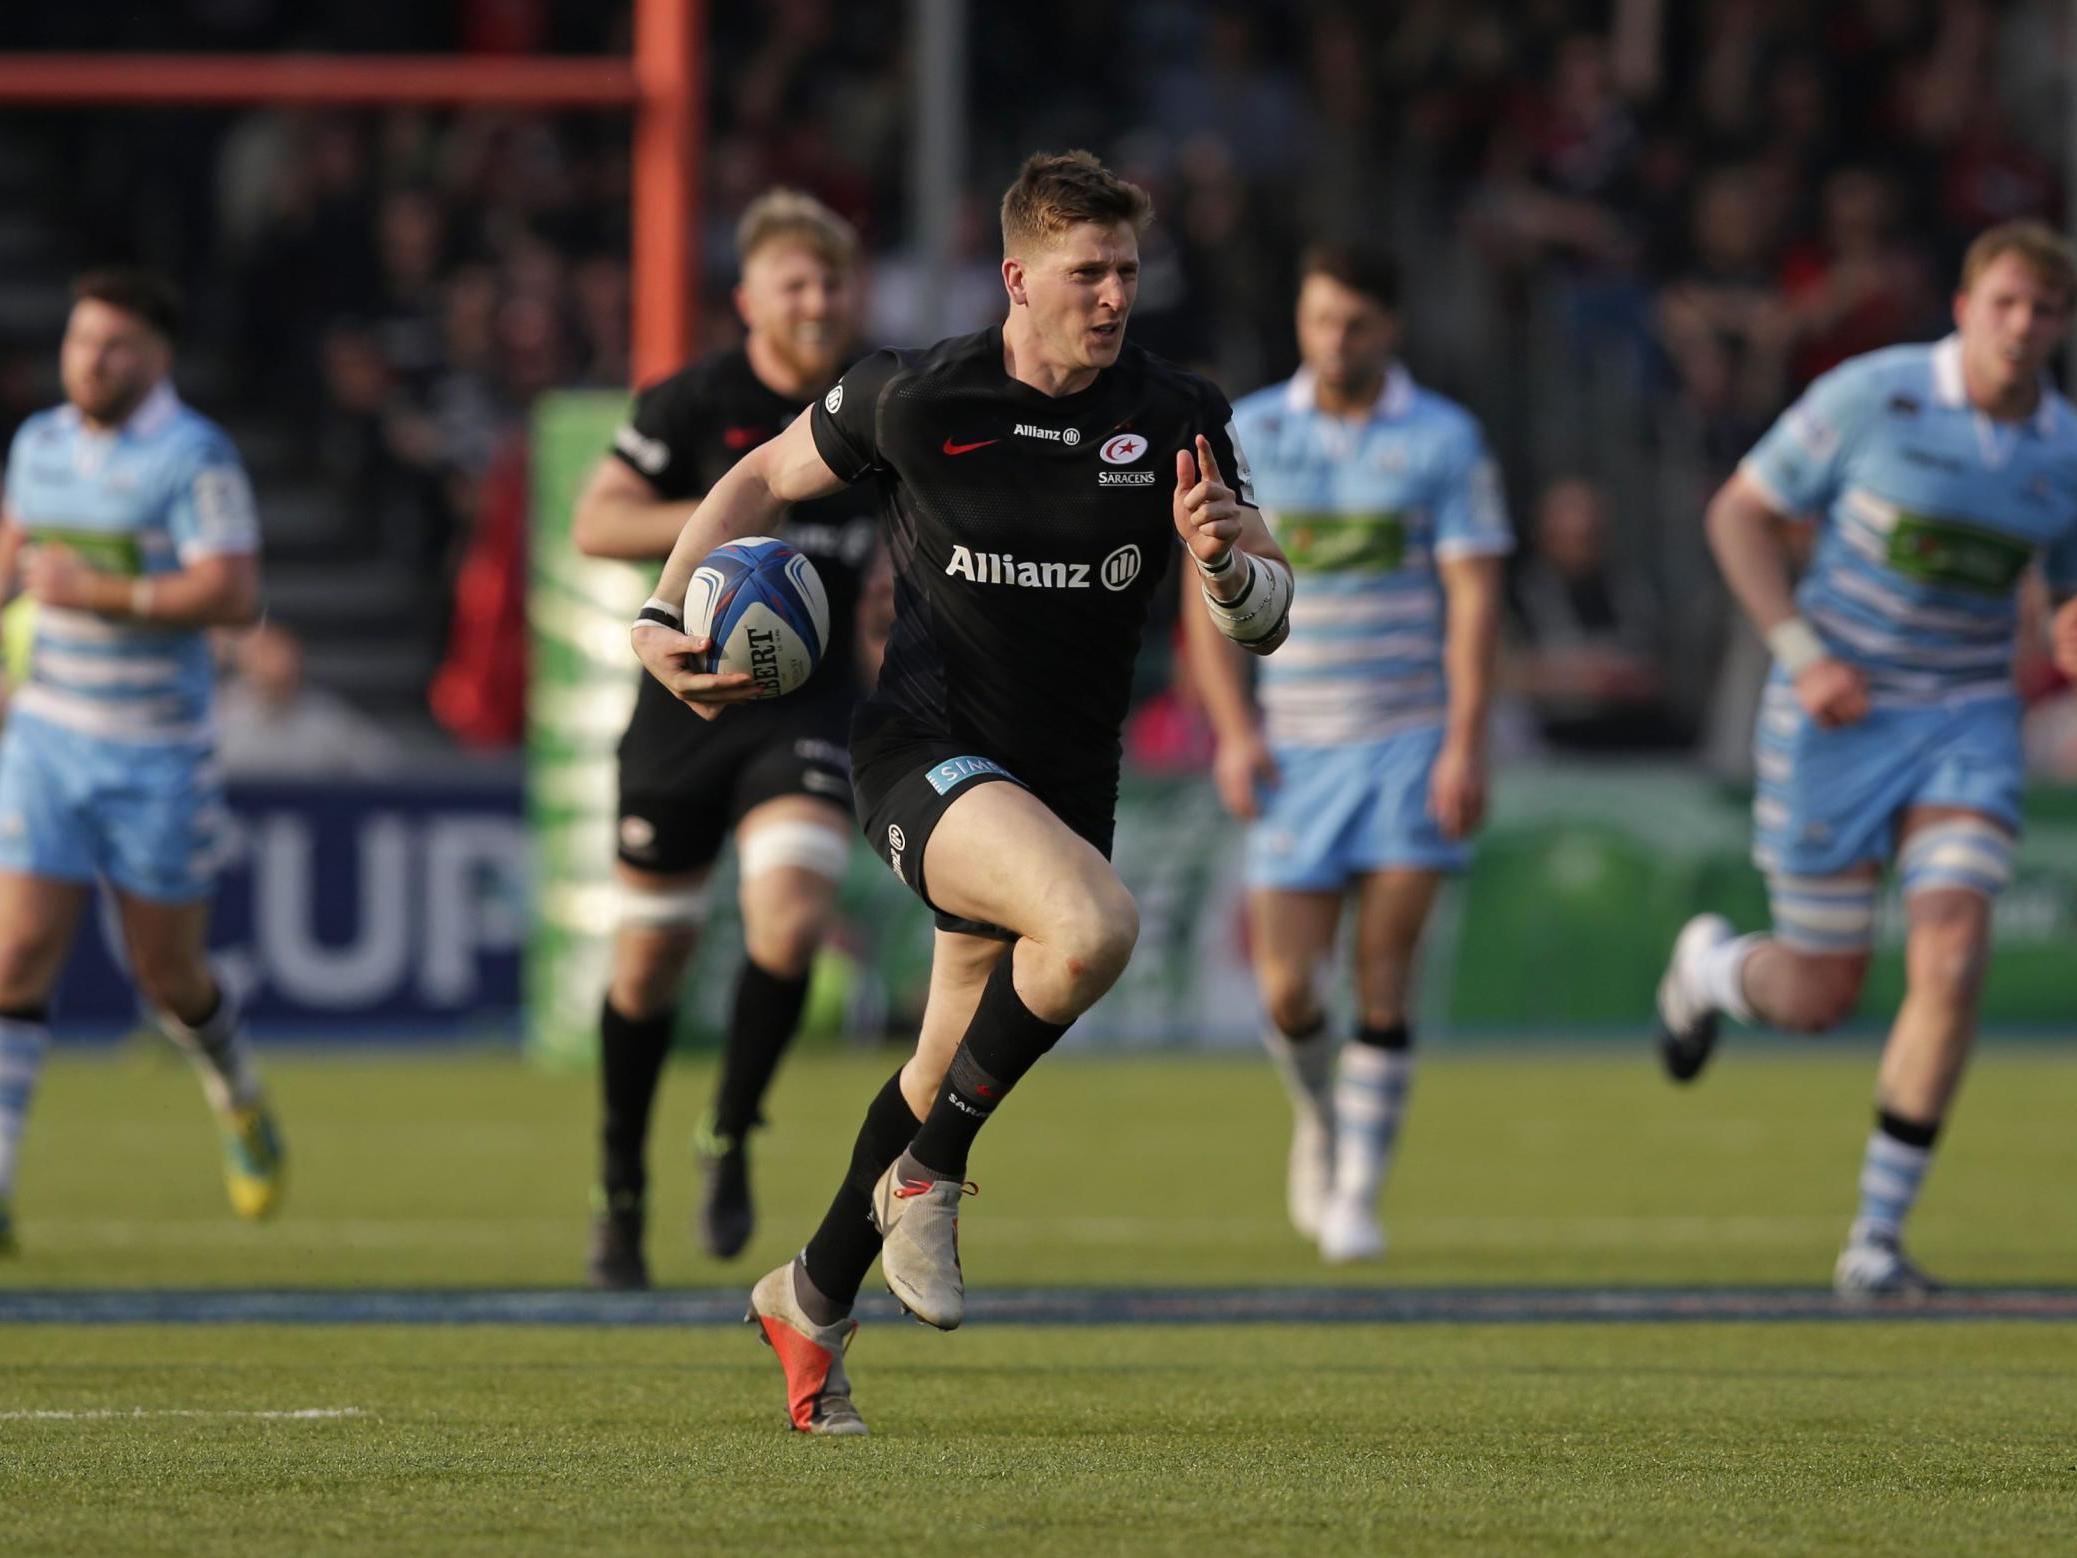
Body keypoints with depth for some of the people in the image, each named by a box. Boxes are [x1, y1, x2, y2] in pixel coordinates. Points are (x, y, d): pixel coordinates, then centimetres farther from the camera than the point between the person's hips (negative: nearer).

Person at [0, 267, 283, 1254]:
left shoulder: (194, 459, -12)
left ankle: (236, 1093, 40)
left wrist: (96, 591, -23)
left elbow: (232, 595, -21)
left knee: (167, 974, 7)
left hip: (158, 755, -4)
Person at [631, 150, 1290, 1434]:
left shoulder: (1180, 421, -2)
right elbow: (764, 479, 10)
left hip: (1064, 783, 5)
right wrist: (665, 618, -2)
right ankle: (925, 1177, -12)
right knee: (1095, 926, -33)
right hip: (927, 748, -5)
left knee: (949, 1072, 16)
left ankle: (814, 1299, 40)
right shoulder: (916, 398, -8)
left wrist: (1226, 562, -23)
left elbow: (1269, 614, 0)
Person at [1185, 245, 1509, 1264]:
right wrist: (1234, 731, -5)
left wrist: (1465, 744, -13)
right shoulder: (1247, 435, 5)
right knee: (1285, 984, -5)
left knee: (1383, 975, -9)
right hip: (1296, 748, 2)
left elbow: (1473, 595, -4)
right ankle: (1318, 1117, 27)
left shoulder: (1444, 441, 0)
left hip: (1412, 741, -2)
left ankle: (1357, 1196, -1)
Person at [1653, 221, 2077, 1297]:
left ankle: (1878, 1236, -8)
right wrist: (1802, 654, -17)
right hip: (1838, 722, -3)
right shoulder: (1872, 397, -14)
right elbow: (1738, 512, -6)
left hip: (1967, 723, 3)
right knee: (1818, 999, 1)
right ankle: (1711, 966, 40)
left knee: (1951, 964, -18)